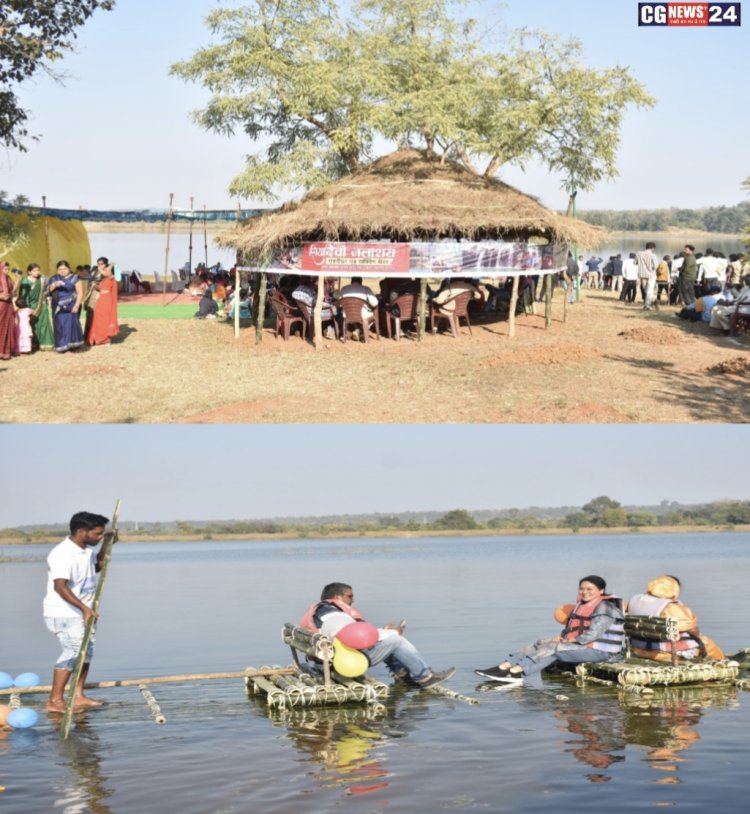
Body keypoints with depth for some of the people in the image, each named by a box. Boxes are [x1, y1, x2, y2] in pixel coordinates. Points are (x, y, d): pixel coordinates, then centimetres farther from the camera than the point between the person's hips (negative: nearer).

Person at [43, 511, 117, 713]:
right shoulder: (63, 554, -24)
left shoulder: (87, 549, 6)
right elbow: (60, 586, -34)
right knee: (73, 651, -15)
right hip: (63, 614, -10)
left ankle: (79, 696, 22)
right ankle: (55, 701, -12)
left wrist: (106, 544, 12)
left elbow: (97, 567, 27)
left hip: (80, 613, 10)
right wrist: (84, 607, -39)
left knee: (86, 650, 13)